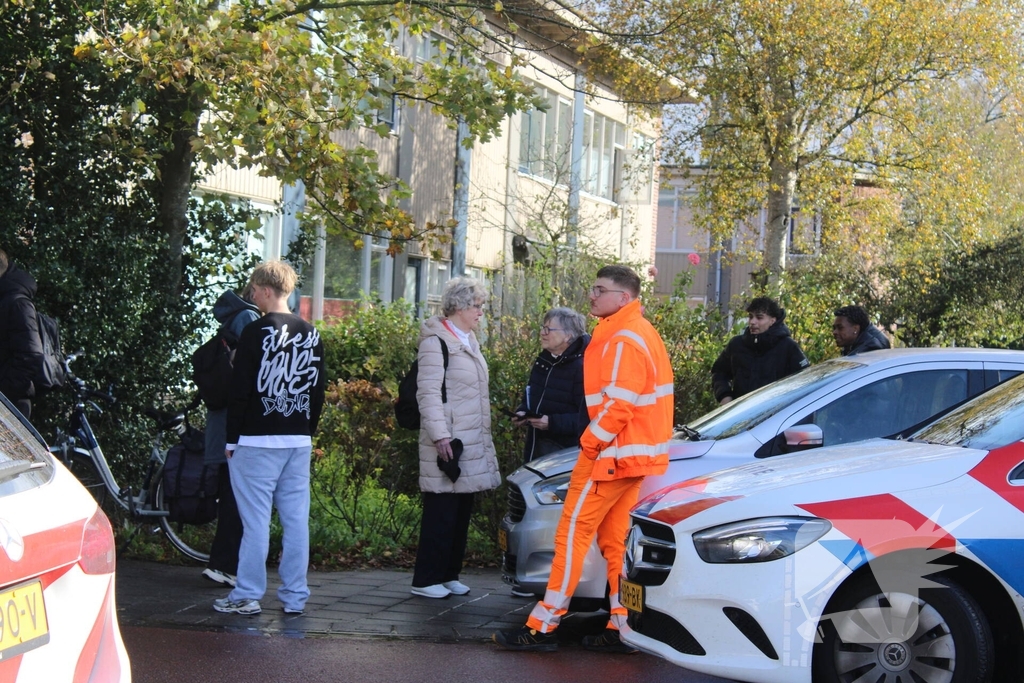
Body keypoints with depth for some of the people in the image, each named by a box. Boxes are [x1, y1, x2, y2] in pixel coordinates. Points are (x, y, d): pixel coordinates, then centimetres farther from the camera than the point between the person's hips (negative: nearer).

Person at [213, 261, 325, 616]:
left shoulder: (255, 333, -10)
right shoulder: (311, 334, 9)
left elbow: (240, 391, -10)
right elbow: (318, 389, 13)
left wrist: (232, 439, -3)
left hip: (257, 440, -6)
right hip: (299, 441, 6)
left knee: (255, 519, -3)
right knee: (296, 518, 6)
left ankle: (246, 596, 1)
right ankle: (295, 596, 9)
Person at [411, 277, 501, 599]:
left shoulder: (469, 341, 18)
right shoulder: (436, 341, -10)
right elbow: (428, 393, -16)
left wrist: (484, 437, 23)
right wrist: (439, 436, -23)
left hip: (473, 443, 9)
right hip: (447, 443, -9)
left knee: (462, 513, 10)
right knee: (441, 513, -7)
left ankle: (449, 575, 17)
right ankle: (426, 580, -2)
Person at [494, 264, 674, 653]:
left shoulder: (623, 342, -17)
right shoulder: (639, 334, 17)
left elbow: (618, 404, -23)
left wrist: (589, 444, -12)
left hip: (611, 454, -10)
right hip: (635, 454, 10)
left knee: (573, 532, -7)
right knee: (615, 539, 12)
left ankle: (543, 627, -5)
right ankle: (622, 628, 12)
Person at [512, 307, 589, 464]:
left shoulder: (581, 368, -15)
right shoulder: (542, 362, 13)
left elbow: (586, 417, -21)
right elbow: (530, 398, 27)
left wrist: (553, 422, -27)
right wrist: (522, 413, 5)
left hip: (566, 451, -8)